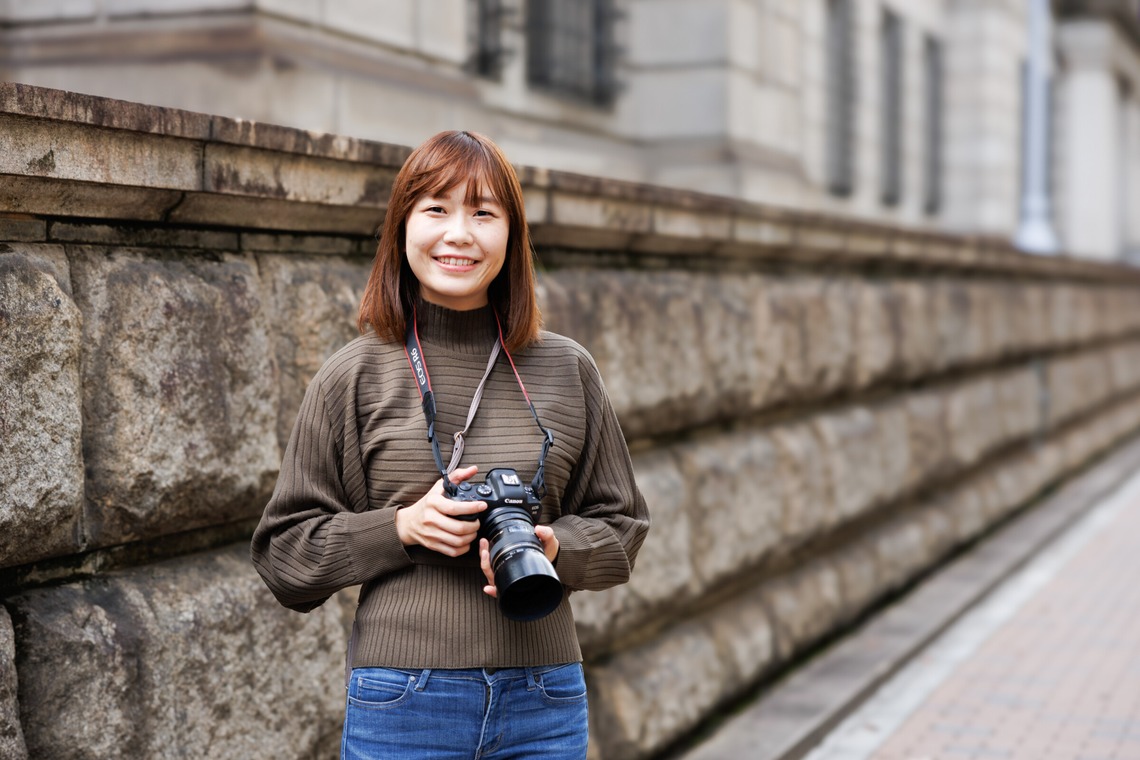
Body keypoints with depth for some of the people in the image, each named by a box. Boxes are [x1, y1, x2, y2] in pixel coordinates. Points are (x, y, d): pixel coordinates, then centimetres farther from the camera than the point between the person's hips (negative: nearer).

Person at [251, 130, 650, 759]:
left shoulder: (566, 371, 5)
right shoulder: (355, 376, -1)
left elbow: (619, 527, 10)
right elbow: (282, 554, 1)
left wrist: (554, 548, -10)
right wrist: (401, 527, -14)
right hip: (402, 702, -2)